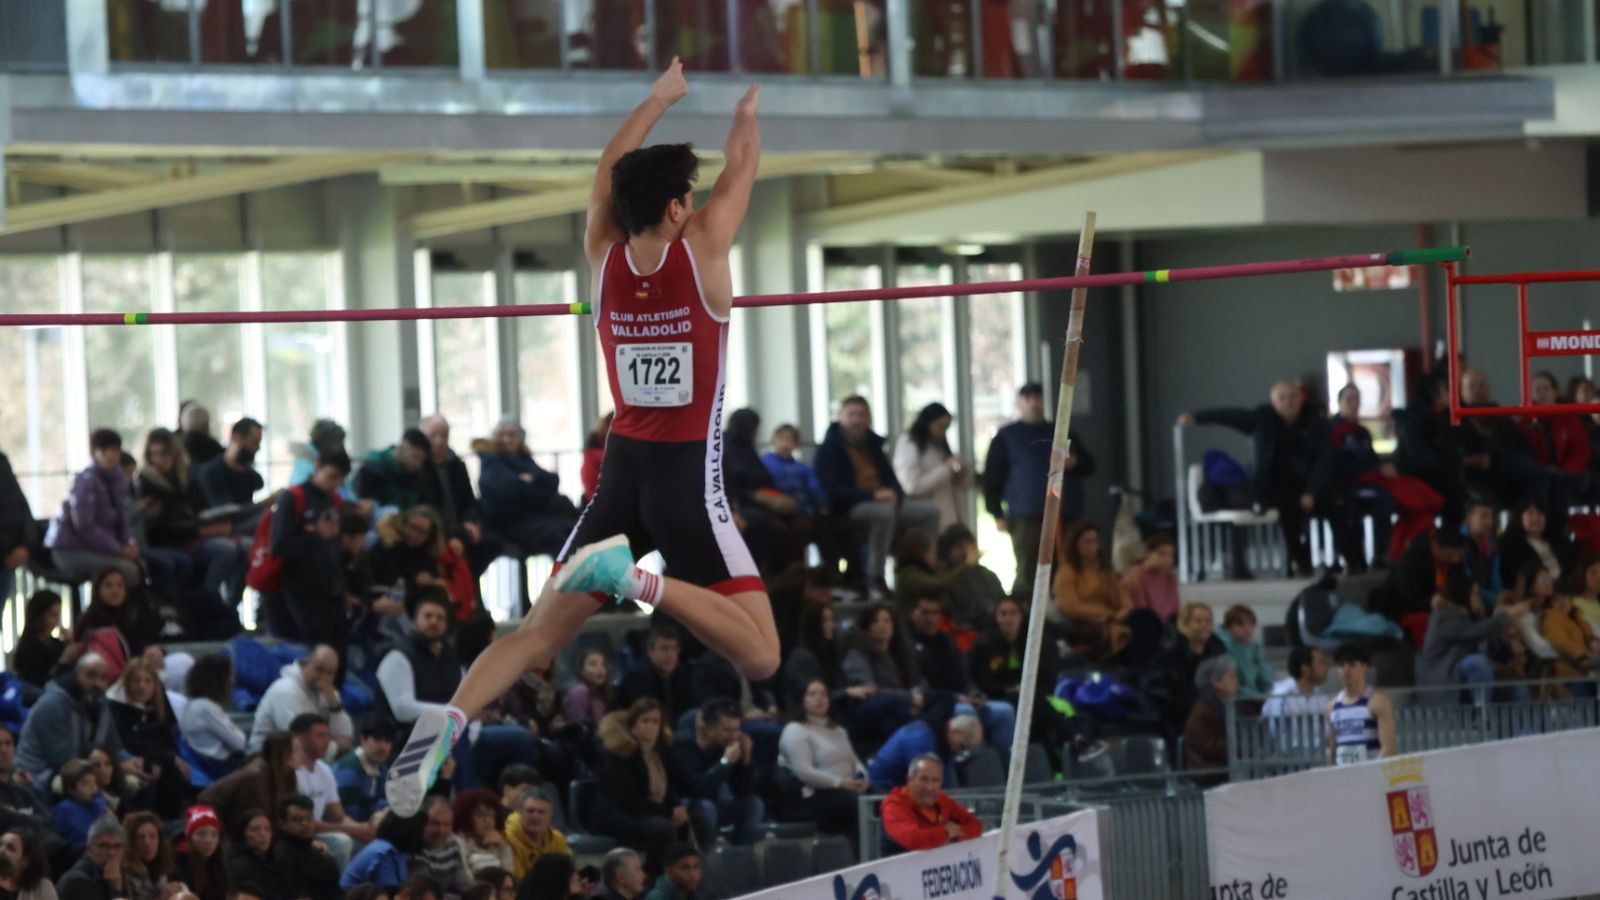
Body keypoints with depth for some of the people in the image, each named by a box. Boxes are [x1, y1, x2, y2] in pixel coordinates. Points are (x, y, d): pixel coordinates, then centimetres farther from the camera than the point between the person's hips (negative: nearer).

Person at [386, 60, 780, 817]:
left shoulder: (604, 253, 2)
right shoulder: (702, 249, -8)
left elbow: (610, 173, 20)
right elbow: (741, 170, 9)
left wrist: (659, 100, 34)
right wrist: (746, 116, 30)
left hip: (621, 473, 5)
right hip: (690, 479, -5)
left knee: (538, 633, 8)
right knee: (760, 658, -7)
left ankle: (449, 718, -19)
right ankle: (639, 580, -29)